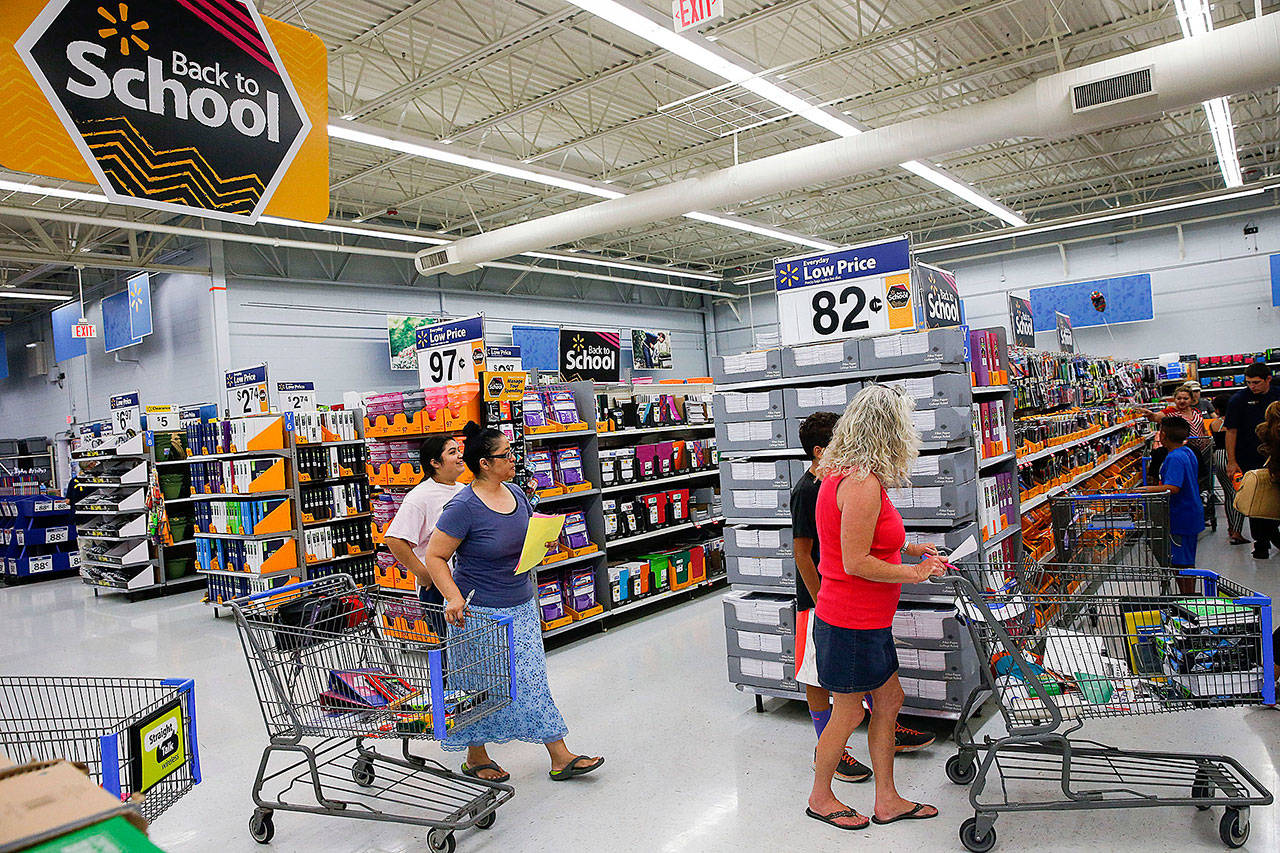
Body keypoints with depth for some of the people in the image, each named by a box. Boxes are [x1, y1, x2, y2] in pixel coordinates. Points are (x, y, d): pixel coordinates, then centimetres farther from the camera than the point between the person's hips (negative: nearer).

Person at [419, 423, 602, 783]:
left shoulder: (516, 495, 3)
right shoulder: (464, 507, -18)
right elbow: (435, 557, -15)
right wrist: (453, 598, -27)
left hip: (522, 607, 7)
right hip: (480, 612, -6)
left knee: (533, 681, 11)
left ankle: (560, 757, 18)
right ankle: (476, 758, 31)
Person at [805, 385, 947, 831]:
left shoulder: (838, 473, 7)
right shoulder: (864, 483, -24)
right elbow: (856, 563, -24)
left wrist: (907, 548, 15)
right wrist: (914, 573, -13)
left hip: (866, 621, 9)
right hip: (852, 625, -9)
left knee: (889, 700, 18)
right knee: (849, 713, 9)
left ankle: (887, 800, 32)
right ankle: (820, 797, 31)